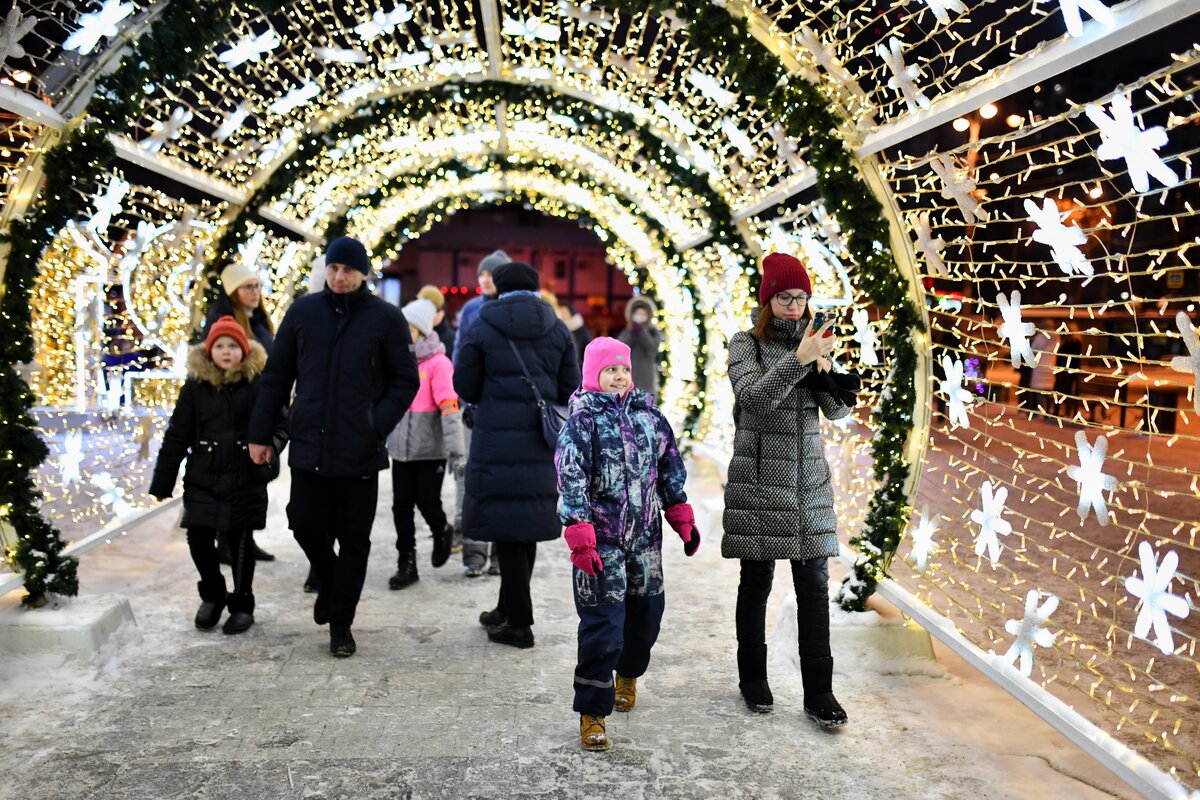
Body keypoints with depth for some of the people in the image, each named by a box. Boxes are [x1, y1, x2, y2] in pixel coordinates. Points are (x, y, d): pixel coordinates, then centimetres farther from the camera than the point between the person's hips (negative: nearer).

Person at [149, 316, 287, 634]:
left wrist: (269, 447, -21)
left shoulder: (258, 384, -3)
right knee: (198, 538, 0)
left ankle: (242, 605, 24)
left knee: (240, 543, 5)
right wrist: (162, 482, 7)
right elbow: (177, 436, 6)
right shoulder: (196, 386, 3)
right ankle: (213, 595, 27)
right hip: (203, 479, 2)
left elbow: (279, 426, 1)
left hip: (246, 480, -2)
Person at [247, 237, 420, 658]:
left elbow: (405, 382, 0)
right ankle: (329, 581, 36)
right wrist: (260, 433, 7)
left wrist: (377, 427, -12)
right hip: (309, 445, 2)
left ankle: (341, 623, 20)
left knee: (354, 537, 5)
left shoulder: (386, 318, -2)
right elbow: (276, 375, 10)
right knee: (305, 522, 4)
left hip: (360, 450, -2)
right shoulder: (303, 311, 5)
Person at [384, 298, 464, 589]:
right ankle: (406, 565, 16)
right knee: (401, 507, 6)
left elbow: (449, 408, -14)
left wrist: (455, 451, -20)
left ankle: (441, 533, 31)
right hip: (401, 449, 5)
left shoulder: (438, 363, -9)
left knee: (427, 503, -2)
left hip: (430, 450, -5)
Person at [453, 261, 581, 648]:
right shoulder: (557, 329, 6)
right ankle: (509, 609, 29)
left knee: (506, 527, 1)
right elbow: (570, 390, 6)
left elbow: (466, 388, 2)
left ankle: (519, 623, 4)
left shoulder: (480, 329, -1)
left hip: (498, 438, -4)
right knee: (528, 522, 15)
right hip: (540, 440, 4)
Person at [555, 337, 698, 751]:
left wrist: (683, 519, 15)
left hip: (645, 537, 6)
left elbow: (670, 468, 16)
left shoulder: (648, 414, 8)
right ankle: (592, 713, 7)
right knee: (602, 626, -7)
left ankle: (627, 674, 45)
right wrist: (580, 538, -20)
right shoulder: (582, 421, -8)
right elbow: (570, 481, -14)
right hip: (601, 541, -5)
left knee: (646, 615, 16)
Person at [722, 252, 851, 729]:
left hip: (809, 480, 3)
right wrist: (799, 360, -27)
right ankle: (753, 680, 23)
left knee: (814, 585, 1)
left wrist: (826, 369, -14)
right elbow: (754, 398, -18)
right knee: (756, 582, 6)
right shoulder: (746, 344, -1)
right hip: (758, 481, -3)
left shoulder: (813, 342, 10)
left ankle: (819, 692, 7)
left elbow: (839, 411, 4)